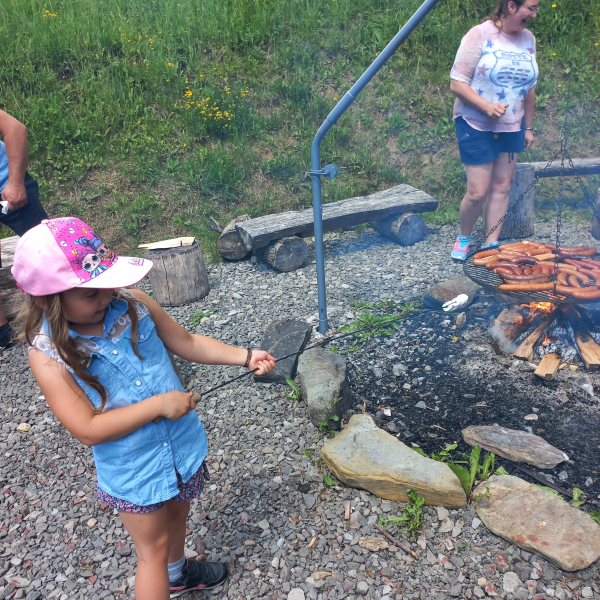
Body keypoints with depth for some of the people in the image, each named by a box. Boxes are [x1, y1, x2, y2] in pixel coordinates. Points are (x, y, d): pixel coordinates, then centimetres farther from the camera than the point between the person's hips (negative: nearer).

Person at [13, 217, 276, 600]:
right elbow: (89, 430, -24)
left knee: (177, 514, 31)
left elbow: (187, 343, -2)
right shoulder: (49, 354, -23)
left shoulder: (132, 304, -14)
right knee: (153, 546, 15)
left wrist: (245, 357, -10)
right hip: (134, 471, -5)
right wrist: (159, 404, -28)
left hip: (184, 443, 5)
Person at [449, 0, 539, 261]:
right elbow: (457, 84, -14)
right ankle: (464, 237, 19)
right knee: (477, 192, -8)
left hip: (511, 128, 6)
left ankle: (491, 245, 14)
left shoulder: (528, 39, 7)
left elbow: (529, 87, 15)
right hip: (476, 126, -6)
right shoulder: (480, 35, -11)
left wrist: (528, 127, 13)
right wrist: (486, 106, -26)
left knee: (501, 186, 5)